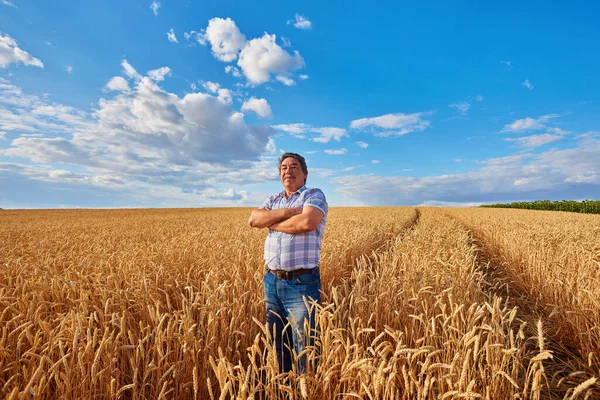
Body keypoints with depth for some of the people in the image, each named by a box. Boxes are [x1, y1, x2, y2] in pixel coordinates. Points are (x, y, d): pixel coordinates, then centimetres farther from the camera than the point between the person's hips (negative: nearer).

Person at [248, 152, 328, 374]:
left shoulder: (315, 195, -3)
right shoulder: (273, 200, 14)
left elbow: (307, 222, -23)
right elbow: (253, 219, -3)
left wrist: (271, 222, -8)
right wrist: (287, 211, -14)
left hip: (302, 282, -6)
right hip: (272, 280, 6)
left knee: (304, 347, 5)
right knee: (277, 344, 20)